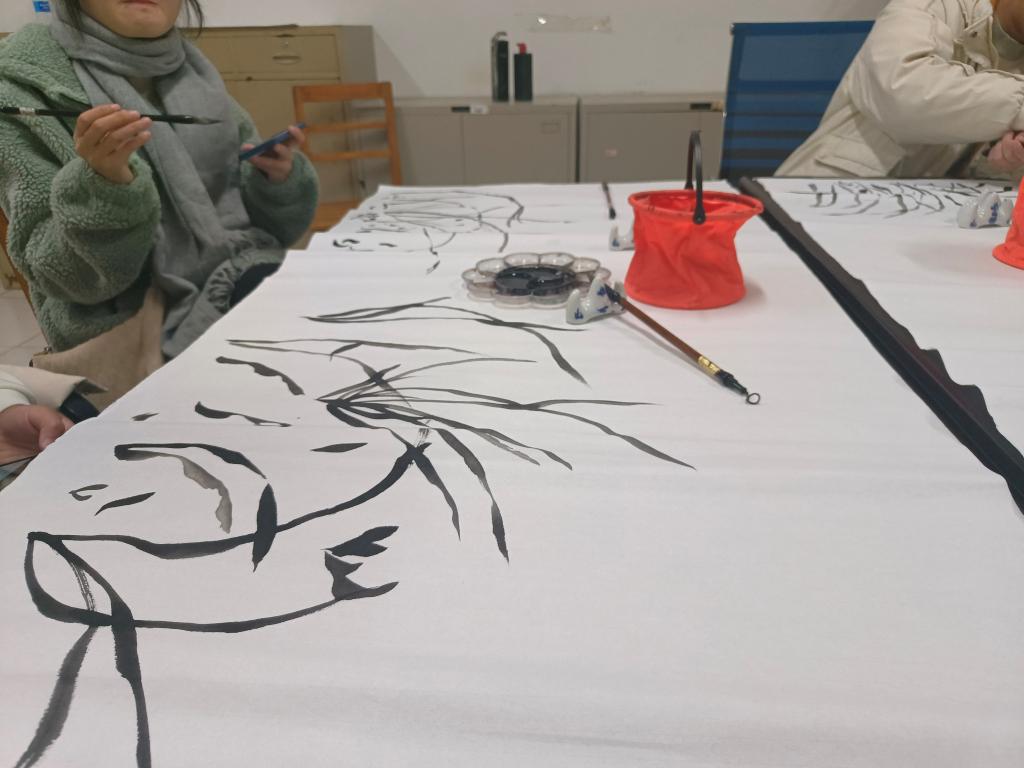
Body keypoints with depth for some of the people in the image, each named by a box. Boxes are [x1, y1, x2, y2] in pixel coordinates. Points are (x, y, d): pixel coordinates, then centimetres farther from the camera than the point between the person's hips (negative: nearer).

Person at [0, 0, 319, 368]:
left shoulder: (190, 69, 9)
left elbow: (258, 220, 12)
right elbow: (67, 276, -9)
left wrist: (278, 180, -8)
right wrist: (101, 184, -26)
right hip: (150, 335, -5)